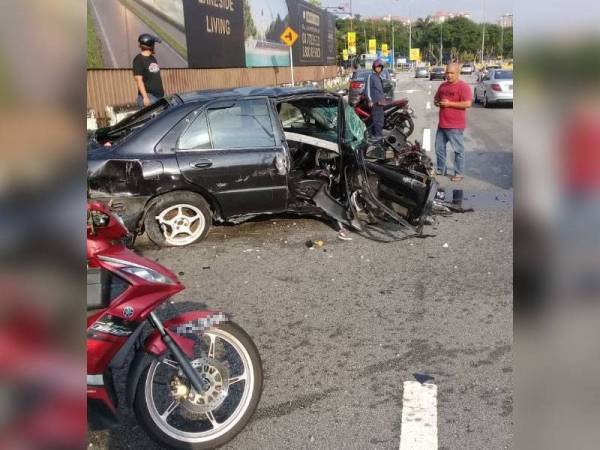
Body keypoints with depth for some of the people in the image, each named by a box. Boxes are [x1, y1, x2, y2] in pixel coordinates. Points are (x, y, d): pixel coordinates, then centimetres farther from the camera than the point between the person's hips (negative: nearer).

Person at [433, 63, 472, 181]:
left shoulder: (463, 86, -9)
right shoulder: (443, 86, 14)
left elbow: (467, 104, -18)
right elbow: (436, 99, 25)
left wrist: (450, 103, -19)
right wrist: (437, 103, 0)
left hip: (455, 126, -7)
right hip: (442, 124, 8)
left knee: (458, 150, 1)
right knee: (439, 148, 14)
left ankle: (459, 173, 9)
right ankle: (441, 170, 28)